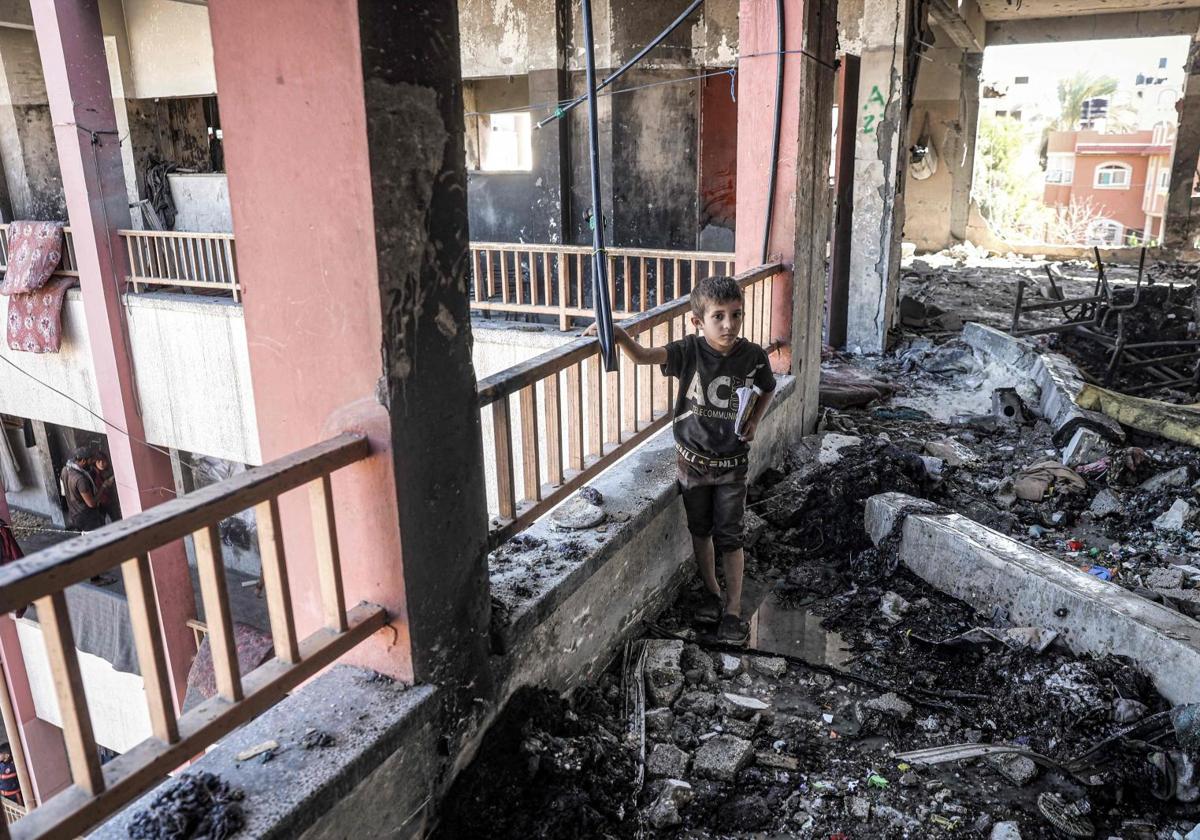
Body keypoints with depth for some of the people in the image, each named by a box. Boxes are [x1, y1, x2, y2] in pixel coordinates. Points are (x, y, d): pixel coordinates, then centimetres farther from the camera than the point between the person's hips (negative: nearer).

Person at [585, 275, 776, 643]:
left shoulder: (753, 356, -12)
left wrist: (754, 421, -7)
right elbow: (644, 356, -29)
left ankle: (734, 609, 18)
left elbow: (768, 390, 9)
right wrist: (619, 334, -47)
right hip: (692, 458, 1)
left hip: (732, 463, -1)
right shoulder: (690, 350, -15)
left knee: (728, 535, 4)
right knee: (700, 530, 16)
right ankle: (712, 592, 37)